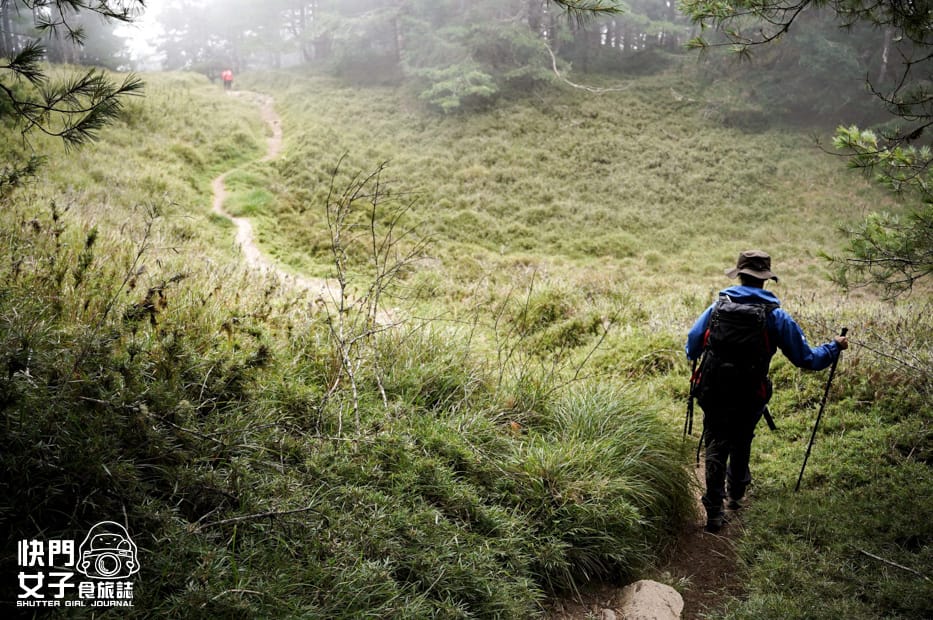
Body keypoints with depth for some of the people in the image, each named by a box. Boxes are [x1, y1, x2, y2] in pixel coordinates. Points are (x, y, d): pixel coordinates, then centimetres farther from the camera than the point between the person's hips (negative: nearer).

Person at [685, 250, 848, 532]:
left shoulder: (718, 306, -3)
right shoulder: (775, 316, -7)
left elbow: (691, 347, 4)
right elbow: (806, 358, -2)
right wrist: (835, 347, 16)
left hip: (712, 393, 0)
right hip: (748, 398, 0)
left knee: (715, 446, 12)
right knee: (740, 444, 25)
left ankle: (714, 511, 6)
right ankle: (736, 496, 43)